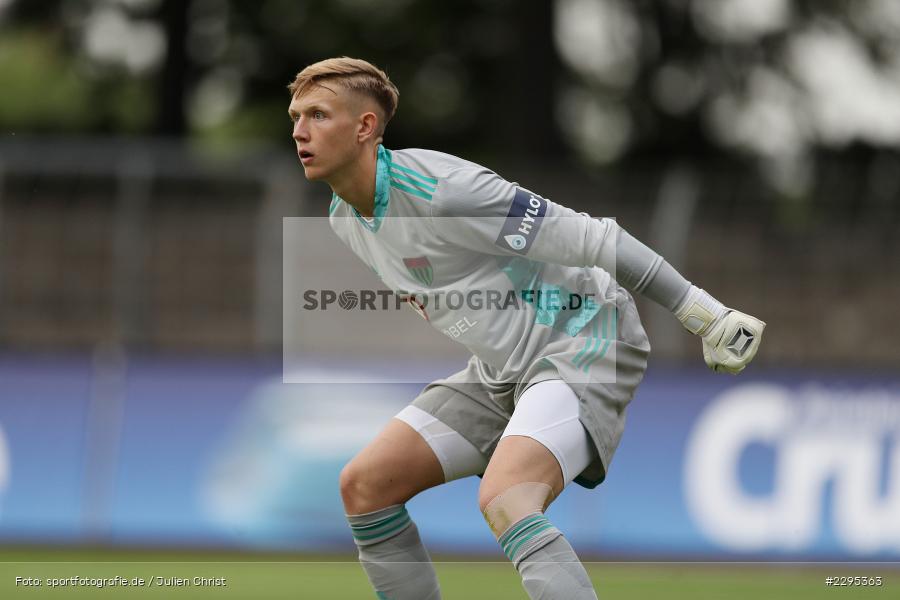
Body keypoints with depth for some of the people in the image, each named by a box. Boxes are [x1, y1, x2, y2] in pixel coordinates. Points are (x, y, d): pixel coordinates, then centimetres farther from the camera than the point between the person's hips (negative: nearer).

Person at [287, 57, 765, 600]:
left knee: (505, 503, -33)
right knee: (365, 485, 0)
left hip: (580, 346, -9)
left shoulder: (440, 189, -24)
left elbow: (588, 239, -22)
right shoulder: (344, 219, 5)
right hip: (499, 369, 9)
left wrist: (707, 314, -21)